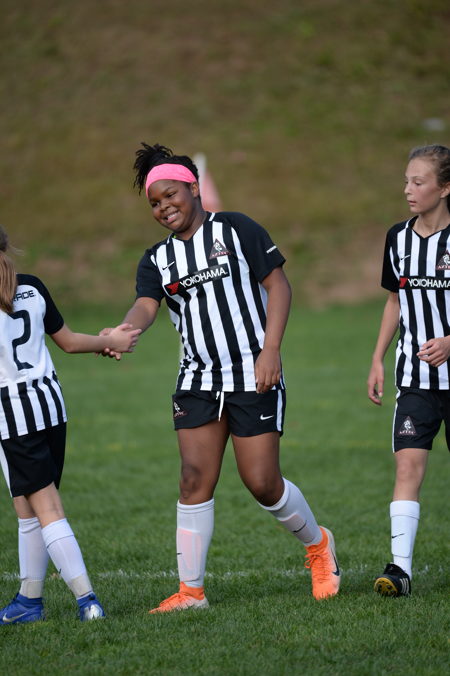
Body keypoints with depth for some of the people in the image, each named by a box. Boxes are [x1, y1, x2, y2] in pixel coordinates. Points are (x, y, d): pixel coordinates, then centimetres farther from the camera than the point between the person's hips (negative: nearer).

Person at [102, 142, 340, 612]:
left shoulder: (236, 230, -1)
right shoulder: (157, 260, 9)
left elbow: (278, 285, -3)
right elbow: (145, 306, -8)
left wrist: (270, 350, -14)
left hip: (253, 377, -4)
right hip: (198, 380, 4)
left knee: (262, 482, -5)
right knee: (195, 480, -5)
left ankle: (317, 544, 23)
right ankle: (191, 591, 0)